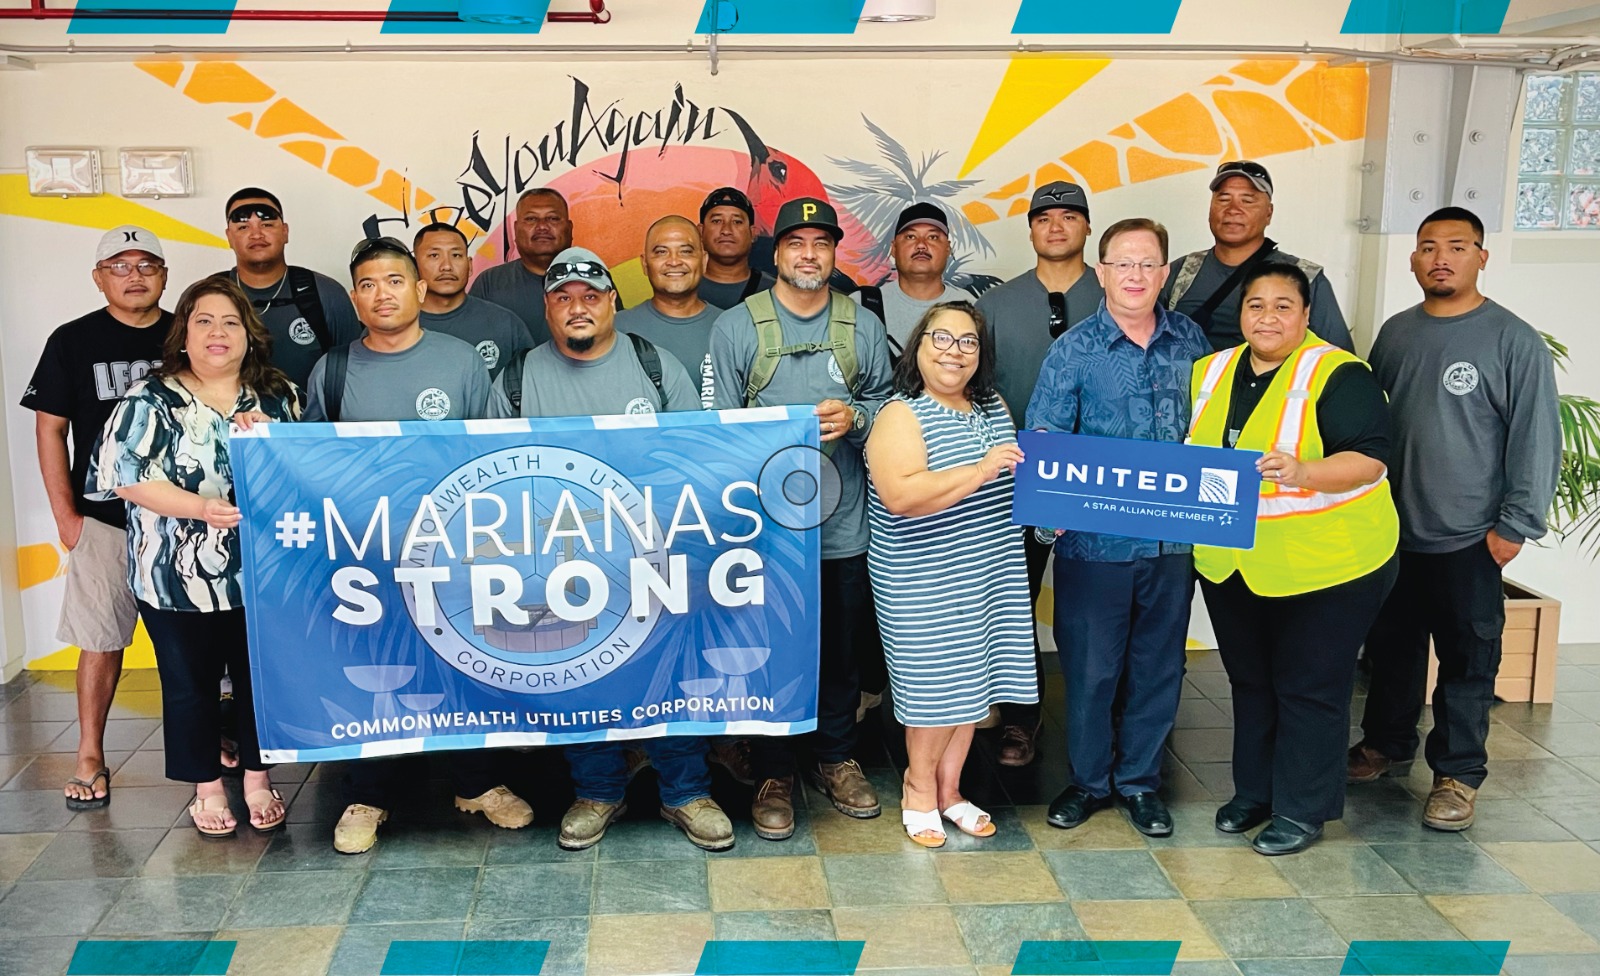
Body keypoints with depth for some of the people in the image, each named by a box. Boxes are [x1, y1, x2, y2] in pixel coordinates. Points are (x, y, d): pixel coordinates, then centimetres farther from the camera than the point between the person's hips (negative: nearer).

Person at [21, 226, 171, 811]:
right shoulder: (72, 342, 1)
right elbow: (50, 431, 3)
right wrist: (65, 515, -2)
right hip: (104, 519, -1)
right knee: (100, 639, 2)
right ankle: (90, 758, 13)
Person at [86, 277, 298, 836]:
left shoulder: (278, 397, 6)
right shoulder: (150, 401, -3)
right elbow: (126, 476, -11)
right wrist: (201, 507, -23)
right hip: (179, 576, -2)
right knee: (190, 682, 9)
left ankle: (258, 780, 27)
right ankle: (207, 788, 25)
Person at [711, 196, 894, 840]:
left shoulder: (862, 327, 9)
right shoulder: (736, 326, 1)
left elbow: (887, 406, 11)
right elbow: (719, 420, -1)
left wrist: (855, 417, -10)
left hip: (842, 523, 2)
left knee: (841, 649, 13)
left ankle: (837, 759, 31)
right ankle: (773, 774, 21)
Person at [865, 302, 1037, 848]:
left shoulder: (993, 408, 12)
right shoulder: (901, 415, -11)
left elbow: (1016, 480, 28)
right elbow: (900, 496, -27)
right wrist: (980, 471, -29)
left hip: (990, 574, 7)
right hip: (925, 584, -7)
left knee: (973, 679, 12)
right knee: (937, 685, 0)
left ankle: (948, 789, 27)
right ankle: (919, 789, 21)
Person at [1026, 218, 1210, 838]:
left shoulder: (1190, 340, 5)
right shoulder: (1074, 350, -4)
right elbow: (1042, 440, -8)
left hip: (1172, 537, 3)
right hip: (1095, 539, -3)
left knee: (1157, 663, 12)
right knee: (1090, 666, 7)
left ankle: (1140, 780, 29)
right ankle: (1088, 780, 27)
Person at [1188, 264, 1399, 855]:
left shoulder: (1338, 375, -11)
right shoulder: (1210, 373, 8)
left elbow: (1368, 460, -19)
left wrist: (1301, 472, -34)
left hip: (1327, 564, -6)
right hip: (1231, 563, 6)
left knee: (1309, 687, 4)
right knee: (1250, 680, 17)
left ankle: (1302, 808, 17)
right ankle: (1253, 791, 32)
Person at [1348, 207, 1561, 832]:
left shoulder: (1514, 341, -9)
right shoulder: (1395, 334, 7)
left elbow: (1536, 440, -9)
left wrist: (1516, 524, -12)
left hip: (1468, 540, -5)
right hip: (1392, 531, 5)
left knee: (1467, 661, 4)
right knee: (1391, 646, 17)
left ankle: (1458, 773, 17)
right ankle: (1387, 741, 36)